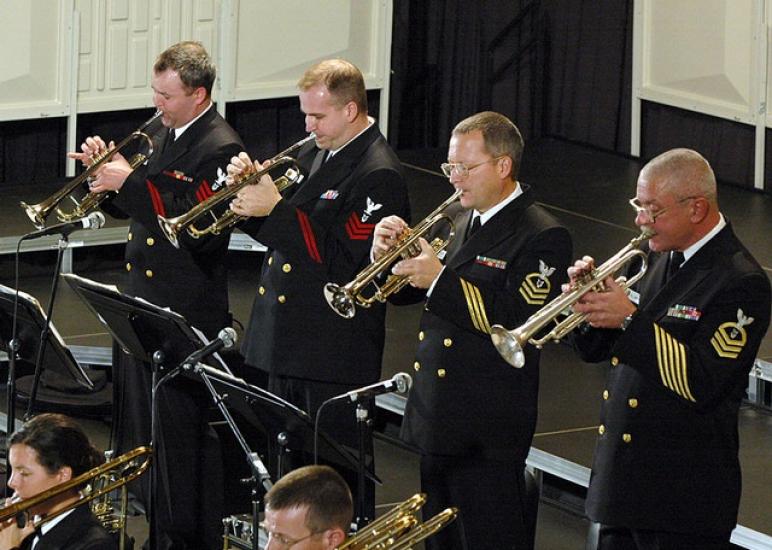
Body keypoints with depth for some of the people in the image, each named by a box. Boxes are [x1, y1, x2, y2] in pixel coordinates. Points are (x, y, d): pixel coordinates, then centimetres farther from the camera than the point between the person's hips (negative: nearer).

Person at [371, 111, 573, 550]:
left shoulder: (542, 237, -13)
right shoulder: (456, 219, 12)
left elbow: (520, 323, -23)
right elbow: (405, 292, 17)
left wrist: (441, 280, -25)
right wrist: (388, 255, -5)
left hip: (487, 432, -8)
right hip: (436, 422, 8)